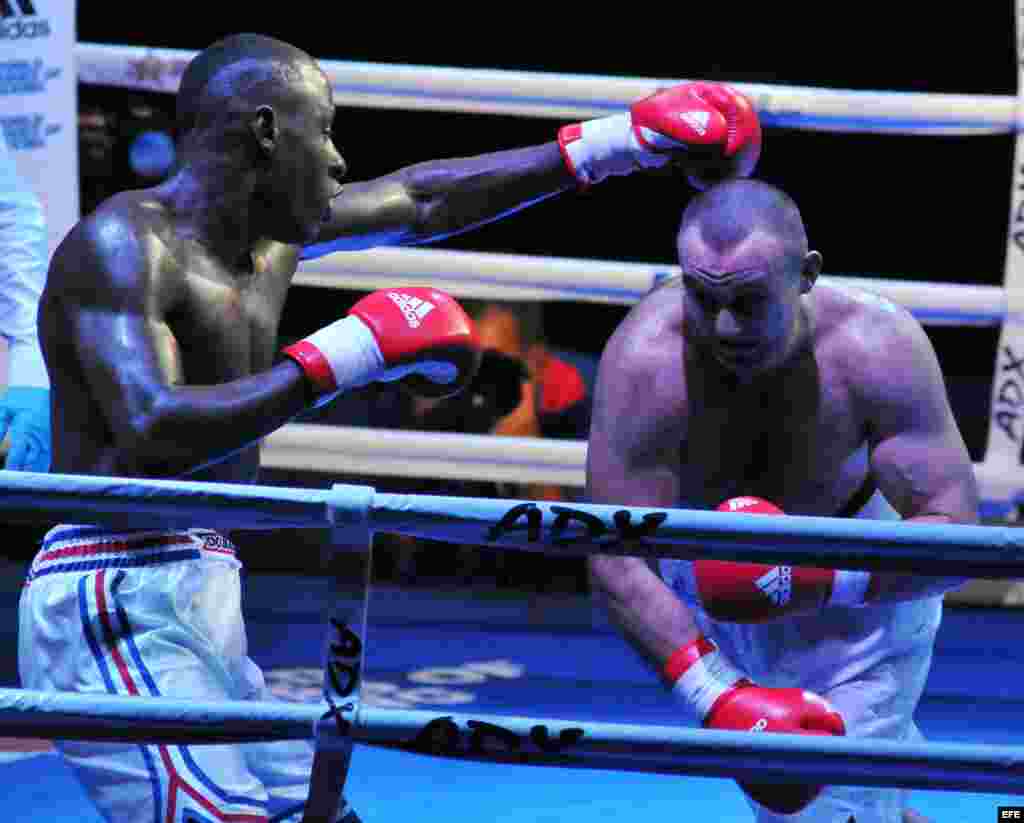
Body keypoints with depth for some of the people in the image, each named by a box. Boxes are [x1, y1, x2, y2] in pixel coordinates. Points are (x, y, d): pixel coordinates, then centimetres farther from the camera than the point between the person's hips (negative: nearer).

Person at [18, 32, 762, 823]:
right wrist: (345, 355, -20)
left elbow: (422, 202, 27)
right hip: (114, 608, -10)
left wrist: (619, 141, 28)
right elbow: (150, 436, -25)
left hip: (202, 614, 10)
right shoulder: (123, 244, -12)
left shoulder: (269, 236, 15)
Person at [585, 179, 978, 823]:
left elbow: (954, 532, -29)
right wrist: (721, 698, -43)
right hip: (710, 573, 2)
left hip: (864, 575, -2)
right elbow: (616, 564, -33)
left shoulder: (879, 350, -33)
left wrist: (821, 579, -46)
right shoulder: (645, 361, -34)